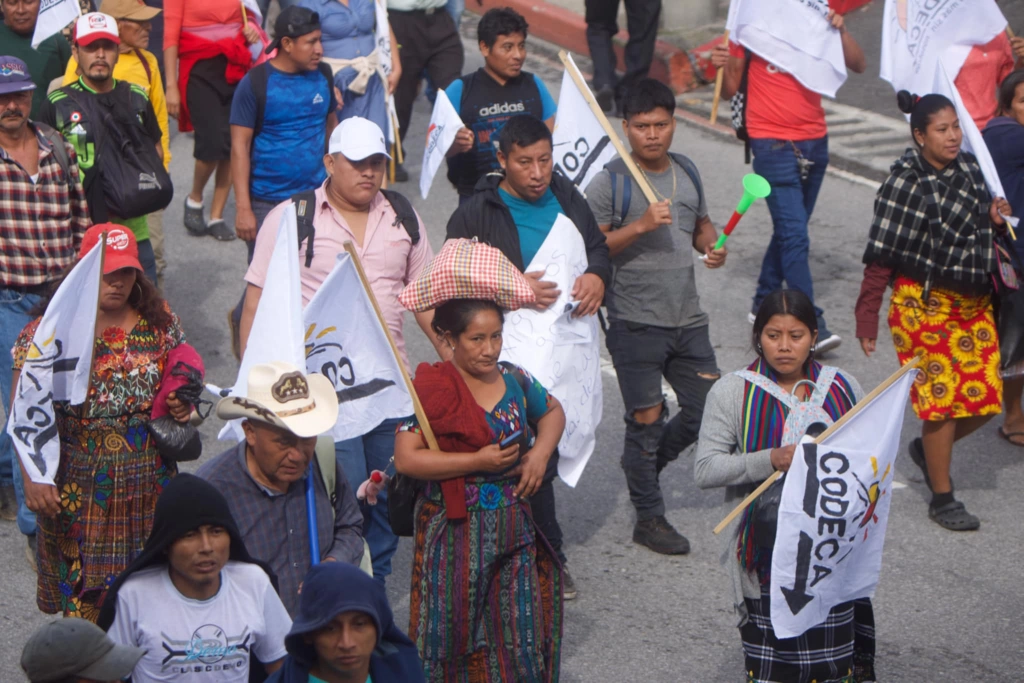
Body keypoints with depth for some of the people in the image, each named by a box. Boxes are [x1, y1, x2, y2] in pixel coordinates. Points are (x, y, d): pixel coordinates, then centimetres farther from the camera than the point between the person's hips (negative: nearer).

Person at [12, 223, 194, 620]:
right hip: (78, 489, -3)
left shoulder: (159, 321, 3)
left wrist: (184, 403, -5)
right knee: (83, 595, 0)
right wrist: (32, 478, -15)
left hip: (149, 482, 3)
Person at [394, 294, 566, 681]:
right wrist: (477, 462, -20)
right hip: (456, 531, -5)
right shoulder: (432, 388, -12)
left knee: (521, 624, 5)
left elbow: (553, 411, 23)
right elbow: (406, 459, -18)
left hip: (513, 527, 5)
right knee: (457, 624, 2)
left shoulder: (513, 379, 4)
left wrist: (540, 451, 3)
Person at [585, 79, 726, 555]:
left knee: (708, 407, 8)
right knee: (647, 418, 2)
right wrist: (641, 225, -24)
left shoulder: (687, 171, 9)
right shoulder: (609, 182, -9)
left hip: (688, 319, 6)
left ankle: (643, 463, 33)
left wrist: (712, 247, 2)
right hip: (635, 323, -6)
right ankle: (649, 518, 17)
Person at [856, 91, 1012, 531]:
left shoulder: (969, 168, 4)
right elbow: (881, 255, -13)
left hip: (974, 303, 6)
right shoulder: (906, 183, -14)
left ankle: (928, 448, 33)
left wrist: (995, 218, -2)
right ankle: (942, 499, 12)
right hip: (925, 302, -6)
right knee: (941, 396, -2)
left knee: (986, 397, 5)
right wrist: (867, 318, -14)